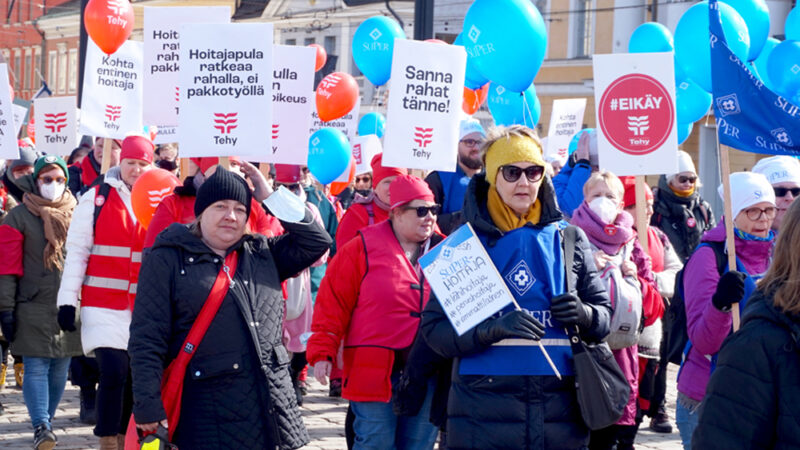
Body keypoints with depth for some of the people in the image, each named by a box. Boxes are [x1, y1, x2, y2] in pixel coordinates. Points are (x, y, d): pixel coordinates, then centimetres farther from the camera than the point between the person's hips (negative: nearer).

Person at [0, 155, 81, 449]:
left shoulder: (75, 214, 9)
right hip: (33, 307, -3)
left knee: (60, 367, 8)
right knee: (36, 367, -8)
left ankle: (47, 421, 21)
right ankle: (41, 426, -10)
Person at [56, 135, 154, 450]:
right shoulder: (96, 198, 1)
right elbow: (77, 250, 0)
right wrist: (68, 300, -6)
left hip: (145, 306, 3)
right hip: (103, 303, -3)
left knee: (134, 376, 8)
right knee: (113, 371, -15)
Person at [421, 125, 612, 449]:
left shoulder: (568, 239, 9)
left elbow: (604, 314, 13)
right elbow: (434, 328, -4)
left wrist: (583, 315, -10)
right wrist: (492, 329, -21)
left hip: (560, 412, 2)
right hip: (484, 412, -2)